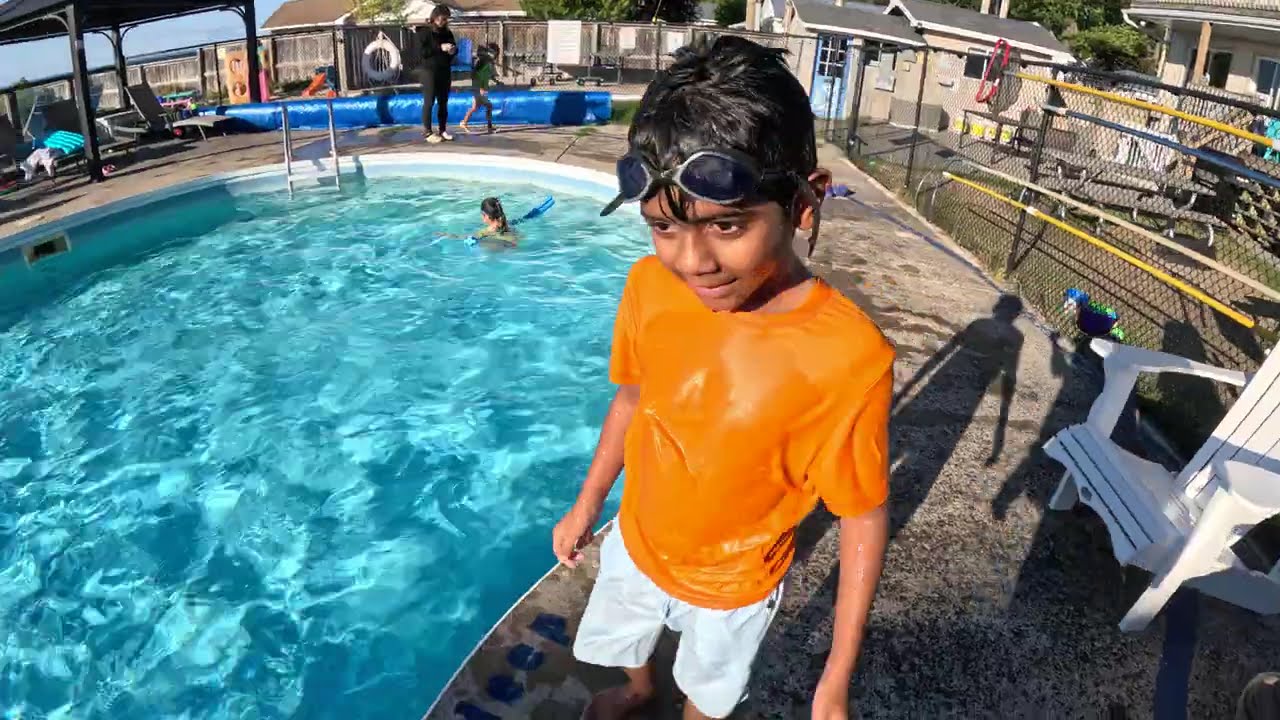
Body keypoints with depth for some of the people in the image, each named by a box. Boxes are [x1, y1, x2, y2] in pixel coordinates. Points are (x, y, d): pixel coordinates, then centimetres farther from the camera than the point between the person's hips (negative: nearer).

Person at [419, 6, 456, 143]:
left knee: (443, 102, 8)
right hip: (430, 71, -5)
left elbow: (454, 48, 20)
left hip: (445, 71, 6)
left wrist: (453, 50, -4)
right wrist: (440, 48, -21)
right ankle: (427, 132, -4)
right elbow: (423, 52, -14)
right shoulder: (426, 32, -5)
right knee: (429, 102, -4)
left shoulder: (447, 33, 10)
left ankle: (442, 130, 15)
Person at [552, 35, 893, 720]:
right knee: (618, 646, 32)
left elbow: (864, 521, -21)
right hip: (635, 543, 4)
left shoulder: (849, 360, -34)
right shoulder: (649, 286, -21)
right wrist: (586, 505, 10)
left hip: (732, 586, -4)